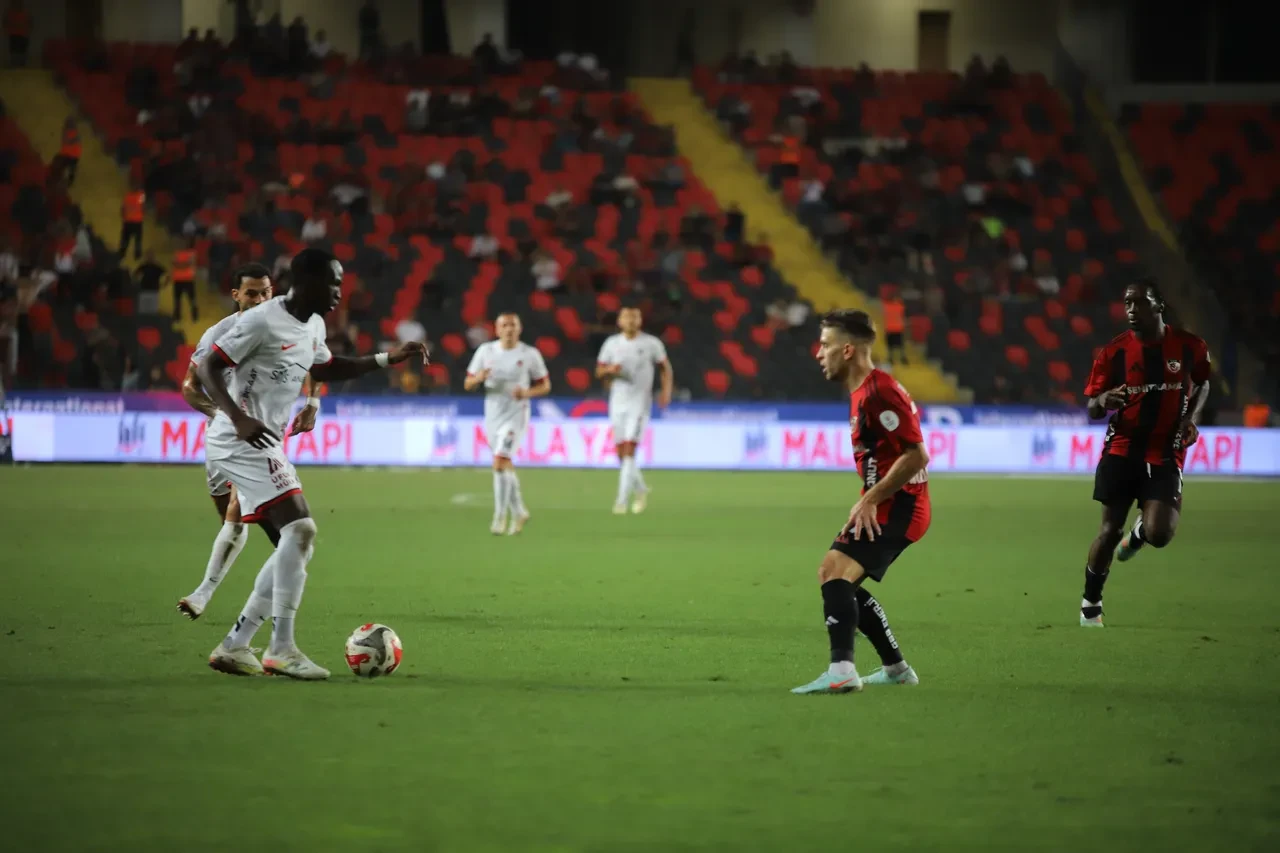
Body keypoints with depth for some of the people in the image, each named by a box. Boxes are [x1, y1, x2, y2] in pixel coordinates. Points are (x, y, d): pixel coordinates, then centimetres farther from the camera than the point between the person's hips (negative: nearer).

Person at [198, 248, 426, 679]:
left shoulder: (313, 327, 13)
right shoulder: (263, 320, -15)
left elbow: (324, 369, 33)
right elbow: (207, 369, -16)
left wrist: (388, 359, 25)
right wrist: (238, 419, -29)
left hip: (263, 446, 10)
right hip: (241, 443, -10)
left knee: (293, 545, 8)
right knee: (300, 529, -19)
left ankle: (234, 646, 9)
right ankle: (282, 649, -18)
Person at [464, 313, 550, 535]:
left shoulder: (530, 354, -5)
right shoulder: (485, 351, 2)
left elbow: (545, 385, 4)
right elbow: (468, 384, 6)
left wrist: (527, 393, -16)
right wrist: (479, 378, -17)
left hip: (516, 415, -4)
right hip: (492, 415, 4)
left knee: (500, 463, -19)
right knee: (506, 467, 14)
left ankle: (500, 517, -13)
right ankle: (519, 513, 31)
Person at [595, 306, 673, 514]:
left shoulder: (651, 343, -1)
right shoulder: (612, 344, 6)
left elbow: (666, 368, 7)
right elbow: (599, 371, 11)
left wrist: (666, 391, -9)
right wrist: (609, 370, -12)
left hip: (639, 402, -4)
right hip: (617, 402, 4)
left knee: (629, 450, -15)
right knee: (621, 452, 7)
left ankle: (622, 500, -16)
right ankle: (640, 489, 31)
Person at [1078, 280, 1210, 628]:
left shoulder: (1190, 347, -3)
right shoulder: (1114, 351, -3)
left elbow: (1203, 381, 19)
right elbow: (1092, 408, 3)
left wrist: (1193, 416, 0)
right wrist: (1104, 400, -21)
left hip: (1165, 455, 0)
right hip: (1122, 449, 0)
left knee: (1159, 534, -15)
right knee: (1110, 530, -5)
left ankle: (1140, 530, 25)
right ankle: (1091, 605, 15)